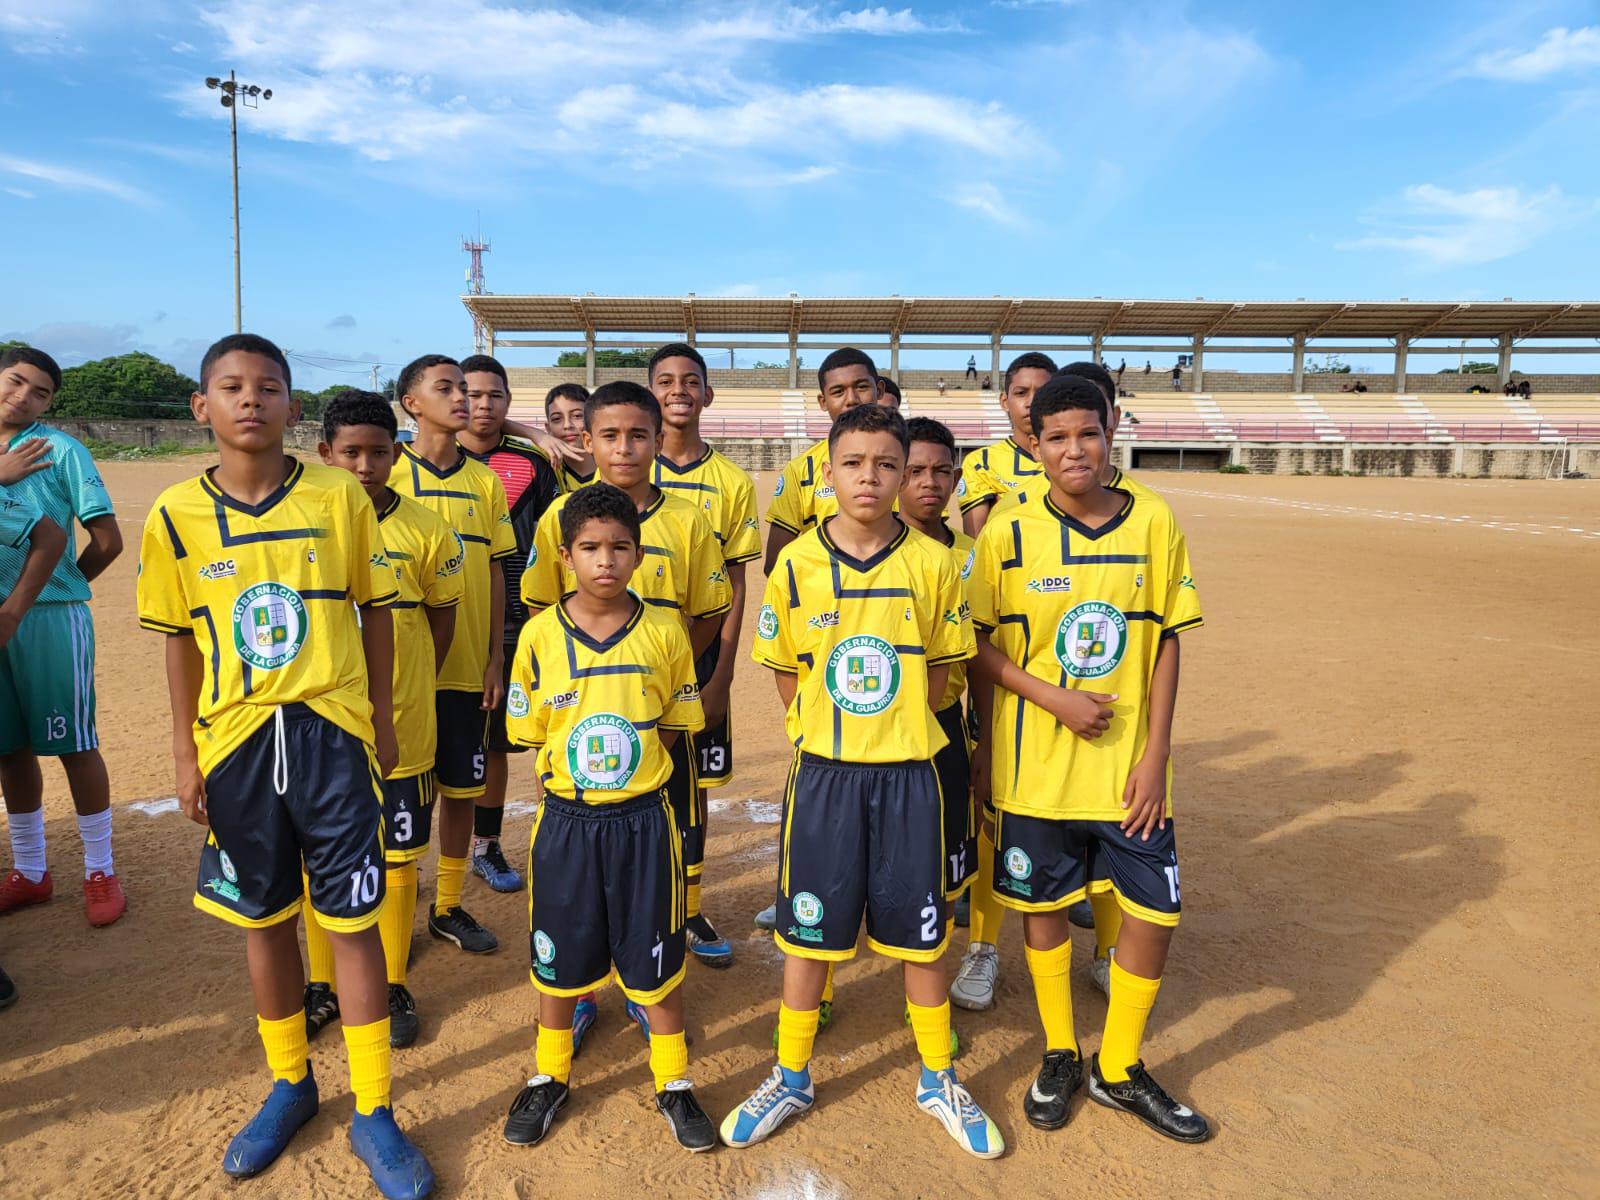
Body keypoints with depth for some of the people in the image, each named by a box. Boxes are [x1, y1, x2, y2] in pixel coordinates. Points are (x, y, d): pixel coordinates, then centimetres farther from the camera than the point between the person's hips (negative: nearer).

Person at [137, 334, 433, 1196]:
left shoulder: (340, 497, -4)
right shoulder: (175, 514, 0)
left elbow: (375, 612, 3)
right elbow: (180, 638, 6)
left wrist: (382, 723, 4)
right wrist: (185, 752, 5)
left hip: (332, 735, -2)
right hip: (235, 742, 2)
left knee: (352, 920, 3)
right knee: (263, 920, 16)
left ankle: (373, 1114, 18)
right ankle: (290, 1084, 37)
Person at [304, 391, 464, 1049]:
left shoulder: (425, 531, -5)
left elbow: (443, 615, 6)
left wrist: (408, 689, 5)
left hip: (400, 728, -1)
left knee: (395, 858, 10)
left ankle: (392, 986, 27)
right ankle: (324, 983, 32)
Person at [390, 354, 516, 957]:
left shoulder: (485, 481, 7)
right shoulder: (390, 475, -4)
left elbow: (494, 574, 9)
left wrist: (495, 659, 5)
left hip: (467, 665, 4)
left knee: (462, 786, 11)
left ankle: (449, 906, 27)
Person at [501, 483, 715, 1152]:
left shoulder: (663, 632, -6)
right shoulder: (540, 634, -6)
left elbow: (675, 725, 4)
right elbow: (530, 731, 3)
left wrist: (627, 769, -3)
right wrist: (577, 771, -3)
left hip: (642, 820, 0)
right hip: (565, 820, 1)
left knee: (654, 959, 11)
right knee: (559, 956, 16)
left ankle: (674, 1084, 31)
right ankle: (549, 1076, 39)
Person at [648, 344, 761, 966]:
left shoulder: (732, 483, 2)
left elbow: (735, 587, 1)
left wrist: (721, 676, -5)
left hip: (701, 653, 1)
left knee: (694, 781, 9)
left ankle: (690, 908, 23)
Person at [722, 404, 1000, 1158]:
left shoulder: (932, 564, -4)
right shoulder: (796, 564, -4)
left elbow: (940, 672, 5)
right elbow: (784, 673, 4)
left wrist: (892, 728, -2)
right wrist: (826, 733, -1)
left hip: (907, 772, 0)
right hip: (823, 771, 0)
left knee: (919, 932, 11)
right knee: (807, 929, 11)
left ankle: (938, 1081, 32)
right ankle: (792, 1080, 31)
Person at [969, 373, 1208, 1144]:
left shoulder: (1154, 524, -2)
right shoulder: (1009, 535, -7)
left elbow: (1166, 642, 1)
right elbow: (977, 645, -3)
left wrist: (1156, 753, -4)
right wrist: (1054, 697, -16)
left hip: (1129, 764, 2)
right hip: (1037, 762, -1)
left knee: (1155, 914, 5)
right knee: (1044, 908, 11)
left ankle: (1119, 1070, 30)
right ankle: (1060, 1058, 36)